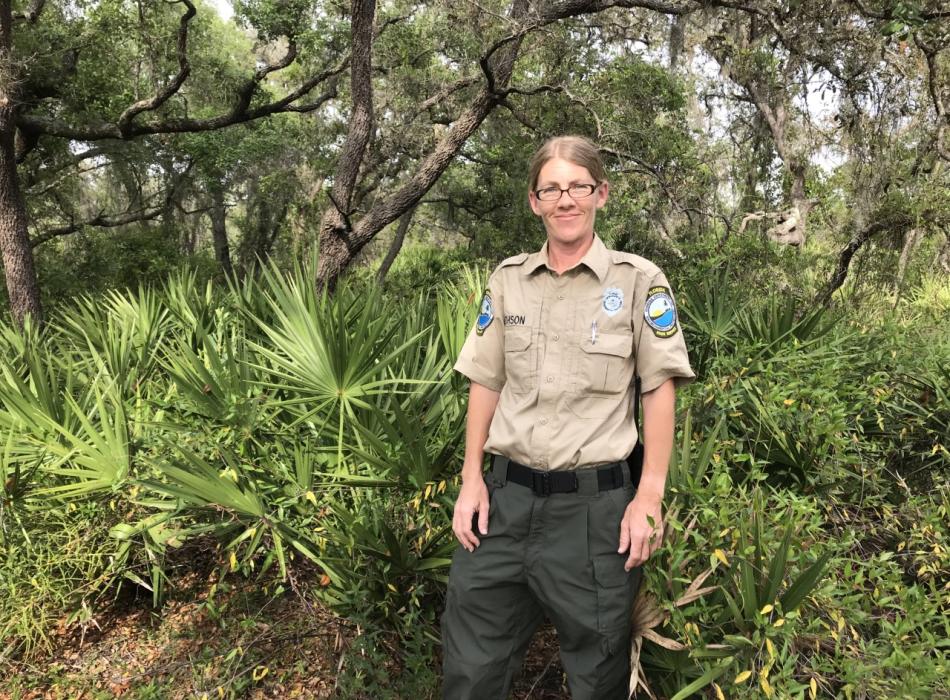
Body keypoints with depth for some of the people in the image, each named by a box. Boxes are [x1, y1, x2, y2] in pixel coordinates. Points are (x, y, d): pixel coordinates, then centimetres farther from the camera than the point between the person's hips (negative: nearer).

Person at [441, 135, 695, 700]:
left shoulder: (639, 281, -3)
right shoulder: (507, 279, 7)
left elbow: (660, 390, -3)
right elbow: (486, 384, 10)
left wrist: (650, 496, -8)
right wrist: (472, 479, 5)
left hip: (596, 505, -3)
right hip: (507, 498, 3)